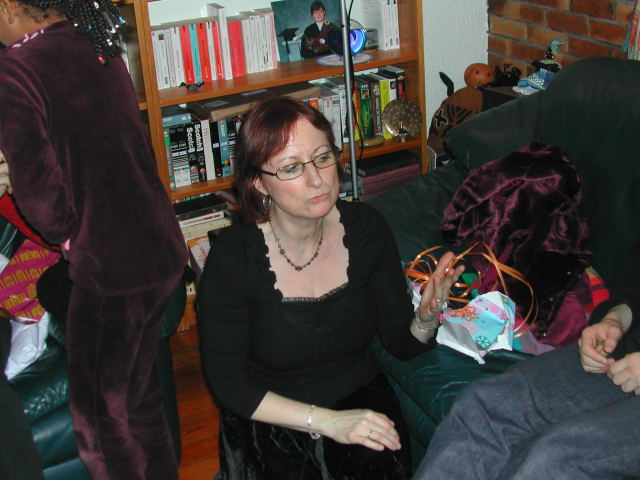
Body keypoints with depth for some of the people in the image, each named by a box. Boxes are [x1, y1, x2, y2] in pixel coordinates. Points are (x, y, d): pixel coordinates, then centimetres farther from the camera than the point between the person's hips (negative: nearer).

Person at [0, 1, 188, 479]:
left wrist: (67, 237, -2)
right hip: (163, 247, 8)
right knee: (139, 389, 24)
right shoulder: (98, 50, 7)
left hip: (109, 265, -8)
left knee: (99, 411, 9)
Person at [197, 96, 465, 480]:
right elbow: (228, 383, -11)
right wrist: (327, 421, -19)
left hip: (361, 399, 3)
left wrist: (426, 319, -22)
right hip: (271, 418, -2)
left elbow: (401, 343, 2)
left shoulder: (366, 228, -7)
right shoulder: (233, 257, -17)